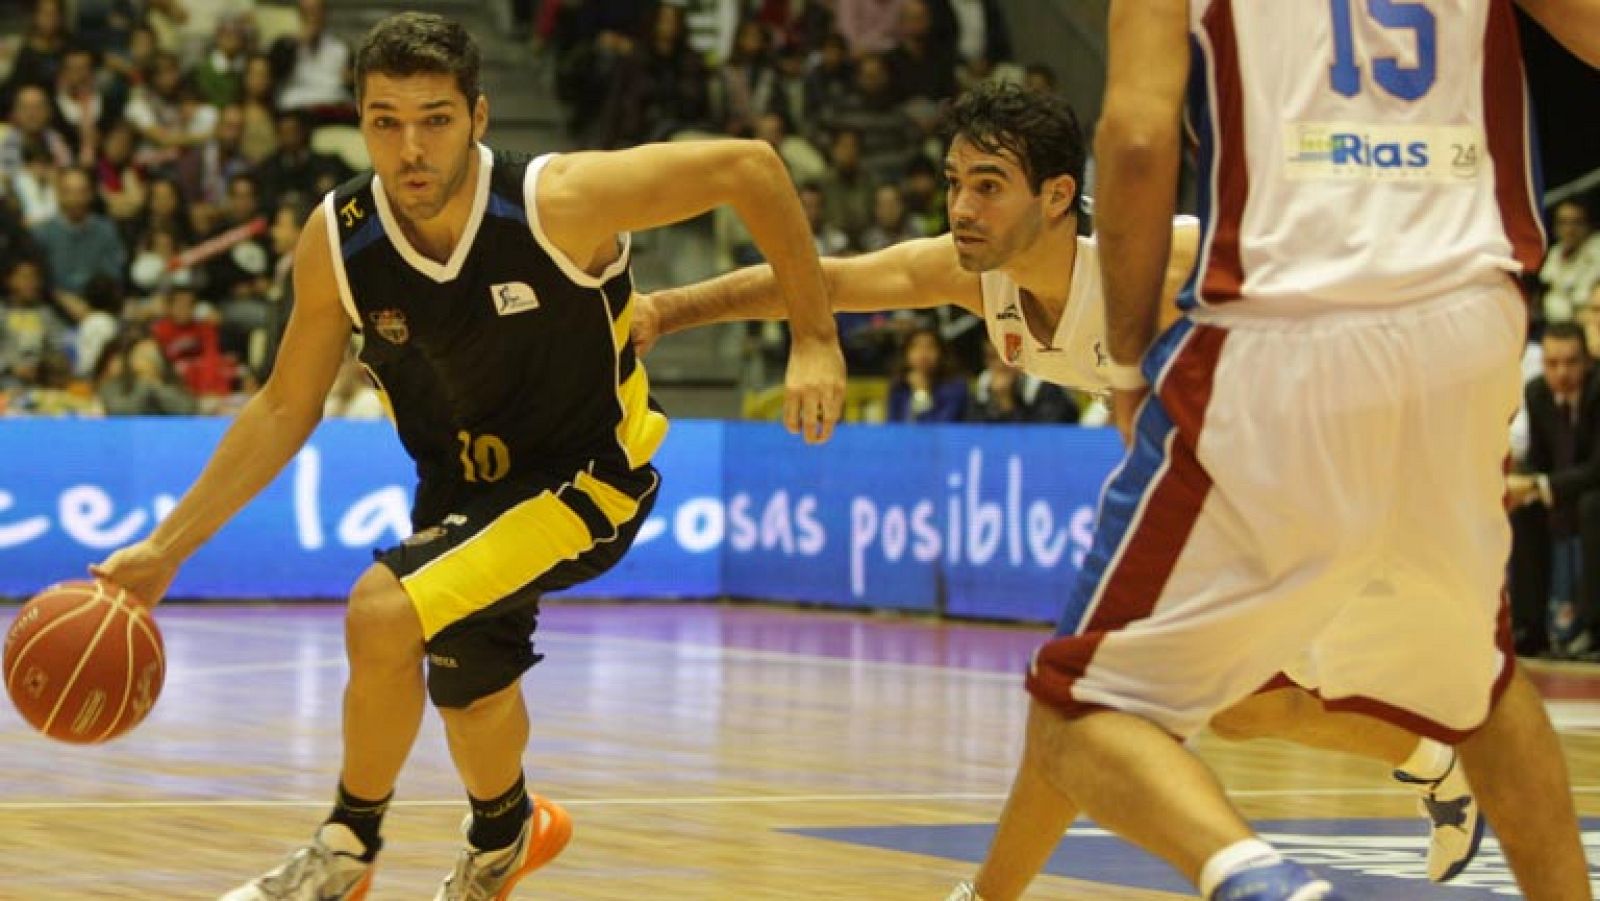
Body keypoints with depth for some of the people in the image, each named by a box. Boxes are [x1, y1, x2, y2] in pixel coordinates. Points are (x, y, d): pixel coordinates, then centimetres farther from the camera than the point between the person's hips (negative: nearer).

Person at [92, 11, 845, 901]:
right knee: (468, 691, 26)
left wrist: (815, 339, -20)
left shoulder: (560, 201, -30)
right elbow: (286, 406, -3)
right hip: (461, 485, 6)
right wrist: (168, 547, -7)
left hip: (585, 480, -5)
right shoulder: (337, 241, -17)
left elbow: (749, 166, -21)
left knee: (385, 614, -25)